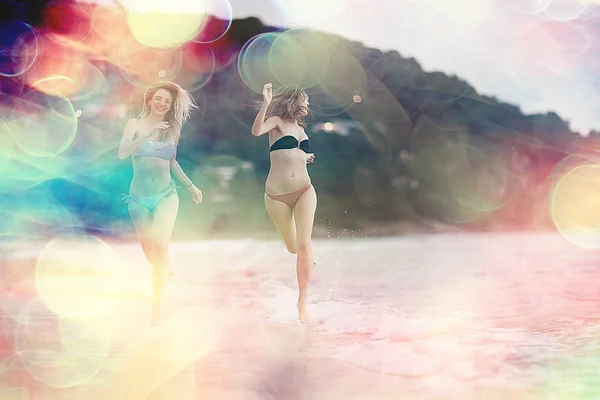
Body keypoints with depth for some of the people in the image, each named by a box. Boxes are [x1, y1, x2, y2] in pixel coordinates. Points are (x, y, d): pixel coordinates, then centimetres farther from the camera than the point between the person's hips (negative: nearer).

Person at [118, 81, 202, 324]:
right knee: (149, 252, 5)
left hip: (166, 196, 0)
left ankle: (156, 308, -16)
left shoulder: (171, 129, 5)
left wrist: (191, 186, 18)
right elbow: (122, 153, -19)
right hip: (139, 198, 0)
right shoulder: (136, 124, -3)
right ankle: (164, 272, 42)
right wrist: (148, 134, -26)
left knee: (160, 245, -17)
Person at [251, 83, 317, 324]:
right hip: (277, 195, -3)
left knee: (304, 243, -12)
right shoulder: (277, 122, -1)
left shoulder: (300, 128, 16)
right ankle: (306, 256, 47)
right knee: (292, 247, 9)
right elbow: (256, 131, -24)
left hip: (304, 191, 3)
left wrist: (306, 157, 17)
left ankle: (302, 302, -6)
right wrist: (266, 103, -31)